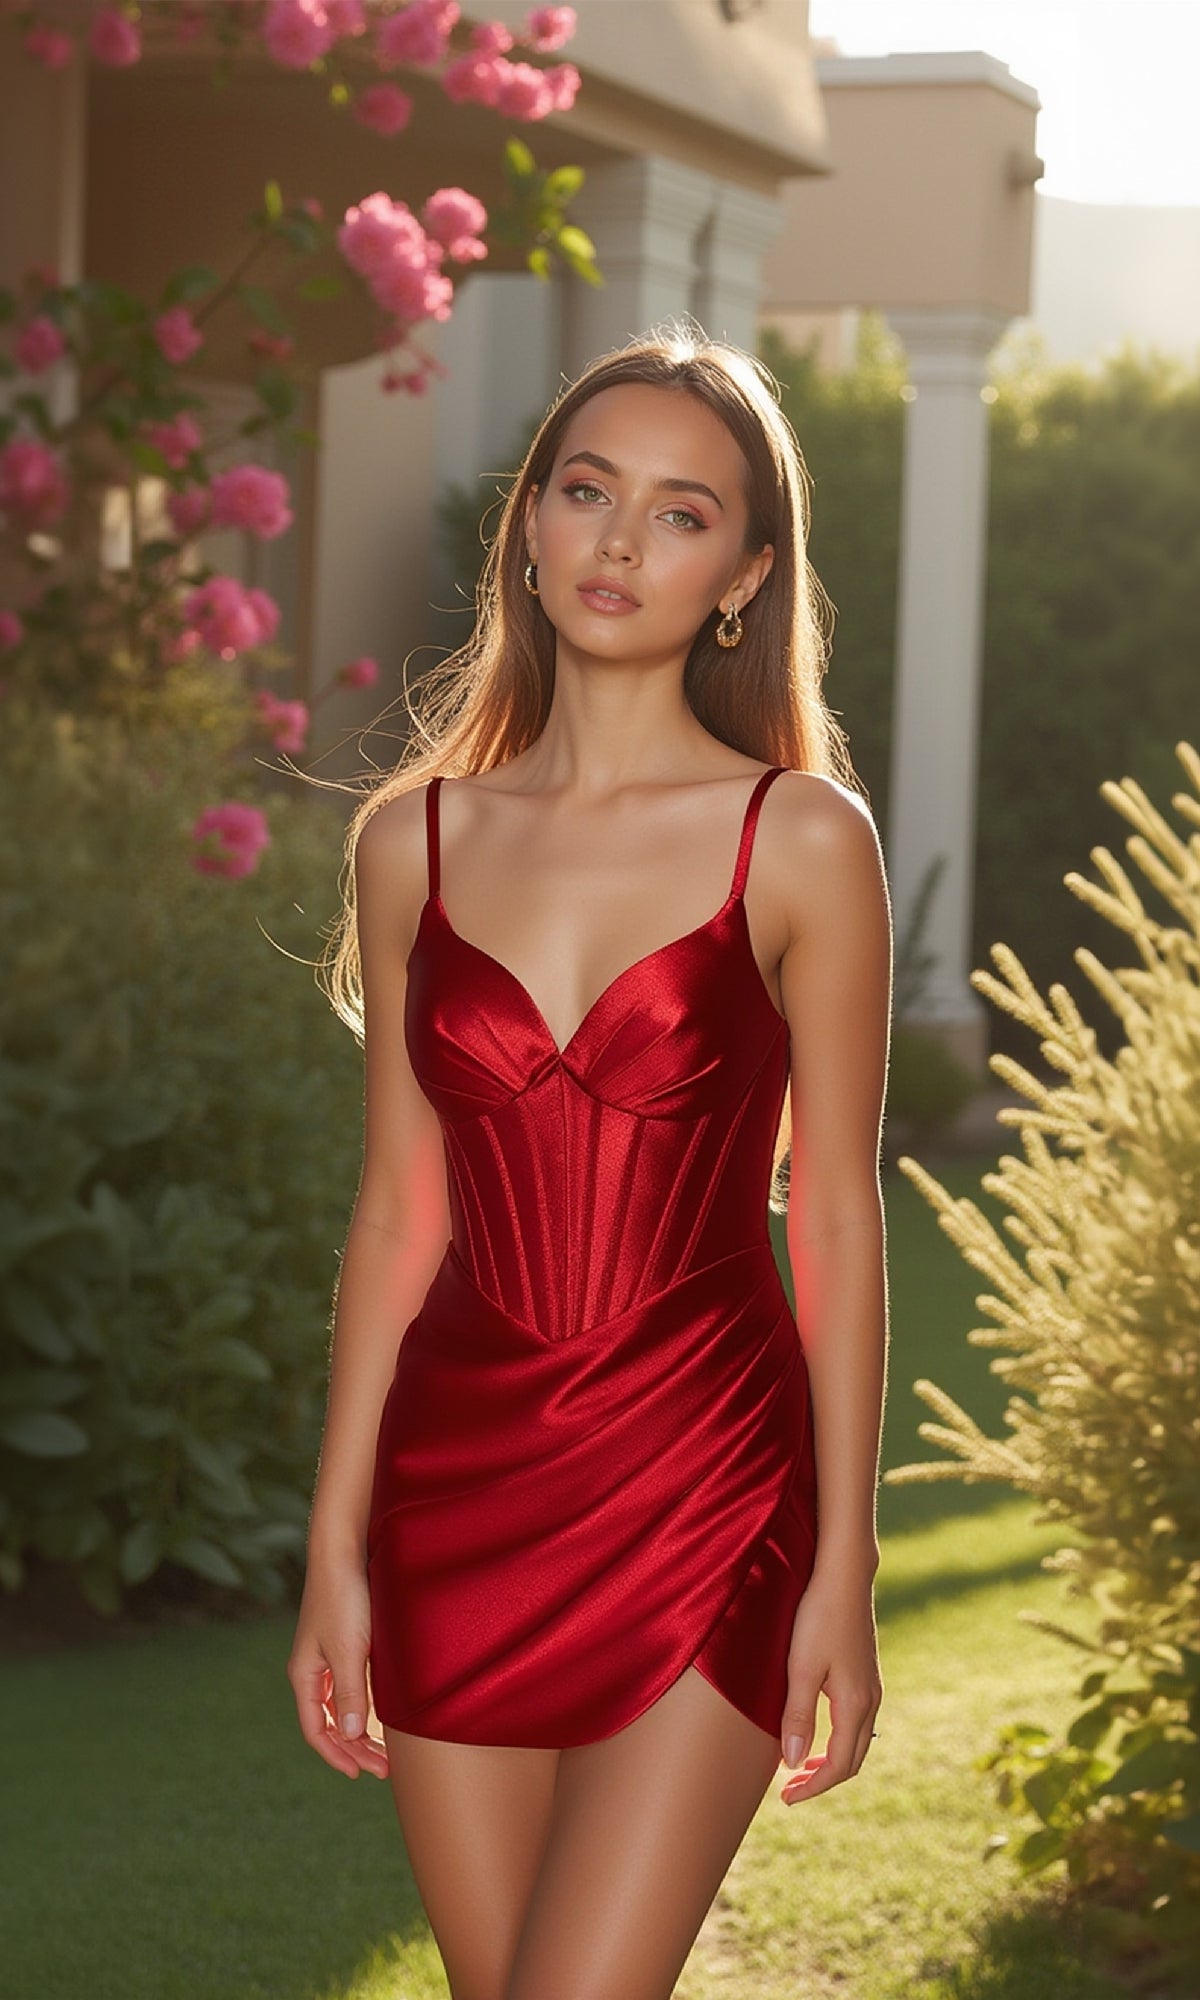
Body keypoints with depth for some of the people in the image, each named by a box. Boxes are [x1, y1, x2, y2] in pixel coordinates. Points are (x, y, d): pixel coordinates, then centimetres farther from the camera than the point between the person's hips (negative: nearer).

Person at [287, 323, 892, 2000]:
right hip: (459, 1494, 4)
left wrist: (845, 1571, -4)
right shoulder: (414, 839, 5)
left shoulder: (800, 840, -4)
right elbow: (400, 1216, 8)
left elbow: (834, 1219, -2)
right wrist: (336, 1551, 7)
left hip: (701, 1495, -3)